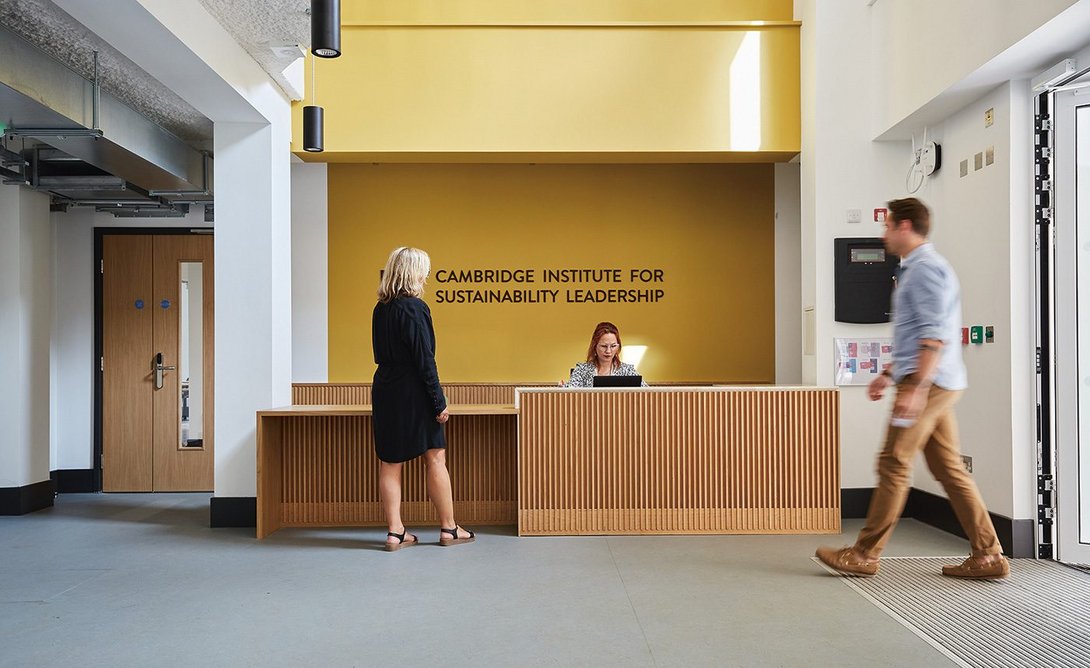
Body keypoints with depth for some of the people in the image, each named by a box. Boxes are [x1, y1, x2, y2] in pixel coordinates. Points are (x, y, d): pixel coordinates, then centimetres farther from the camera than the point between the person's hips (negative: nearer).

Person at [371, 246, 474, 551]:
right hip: (413, 394, -7)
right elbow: (424, 360, -16)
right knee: (435, 459, 5)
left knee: (390, 463, 8)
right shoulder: (414, 308, -15)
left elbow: (381, 353, 13)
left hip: (385, 391, 7)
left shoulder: (381, 309, 8)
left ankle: (395, 532, 13)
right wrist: (439, 402, -11)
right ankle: (448, 528, 14)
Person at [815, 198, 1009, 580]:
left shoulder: (925, 268, -12)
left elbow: (934, 336, -21)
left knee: (894, 465, -5)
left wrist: (915, 389, -26)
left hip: (928, 383, -10)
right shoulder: (916, 268, 21)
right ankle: (987, 556, 13)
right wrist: (889, 375, 27)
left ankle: (864, 555, 2)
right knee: (949, 469, 10)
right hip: (934, 384, 10)